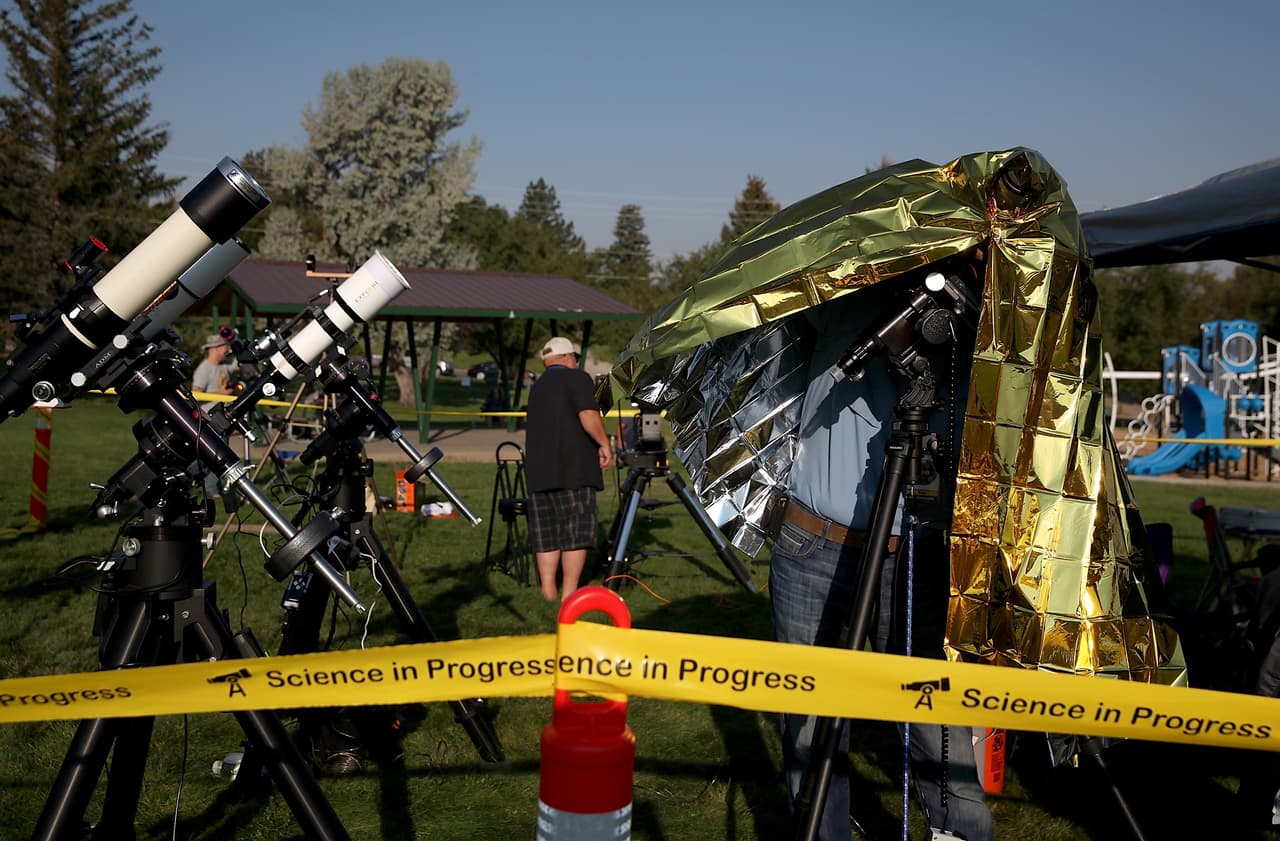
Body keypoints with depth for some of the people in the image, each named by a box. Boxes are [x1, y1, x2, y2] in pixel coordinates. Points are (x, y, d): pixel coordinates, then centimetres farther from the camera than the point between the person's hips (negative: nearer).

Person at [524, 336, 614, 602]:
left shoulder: (537, 386, 22)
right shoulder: (577, 378, -1)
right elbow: (588, 415, -17)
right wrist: (604, 444, -7)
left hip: (538, 470, 7)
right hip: (573, 469, -7)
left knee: (546, 533, 9)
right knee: (576, 532, -3)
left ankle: (548, 592, 8)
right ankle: (569, 595, -5)